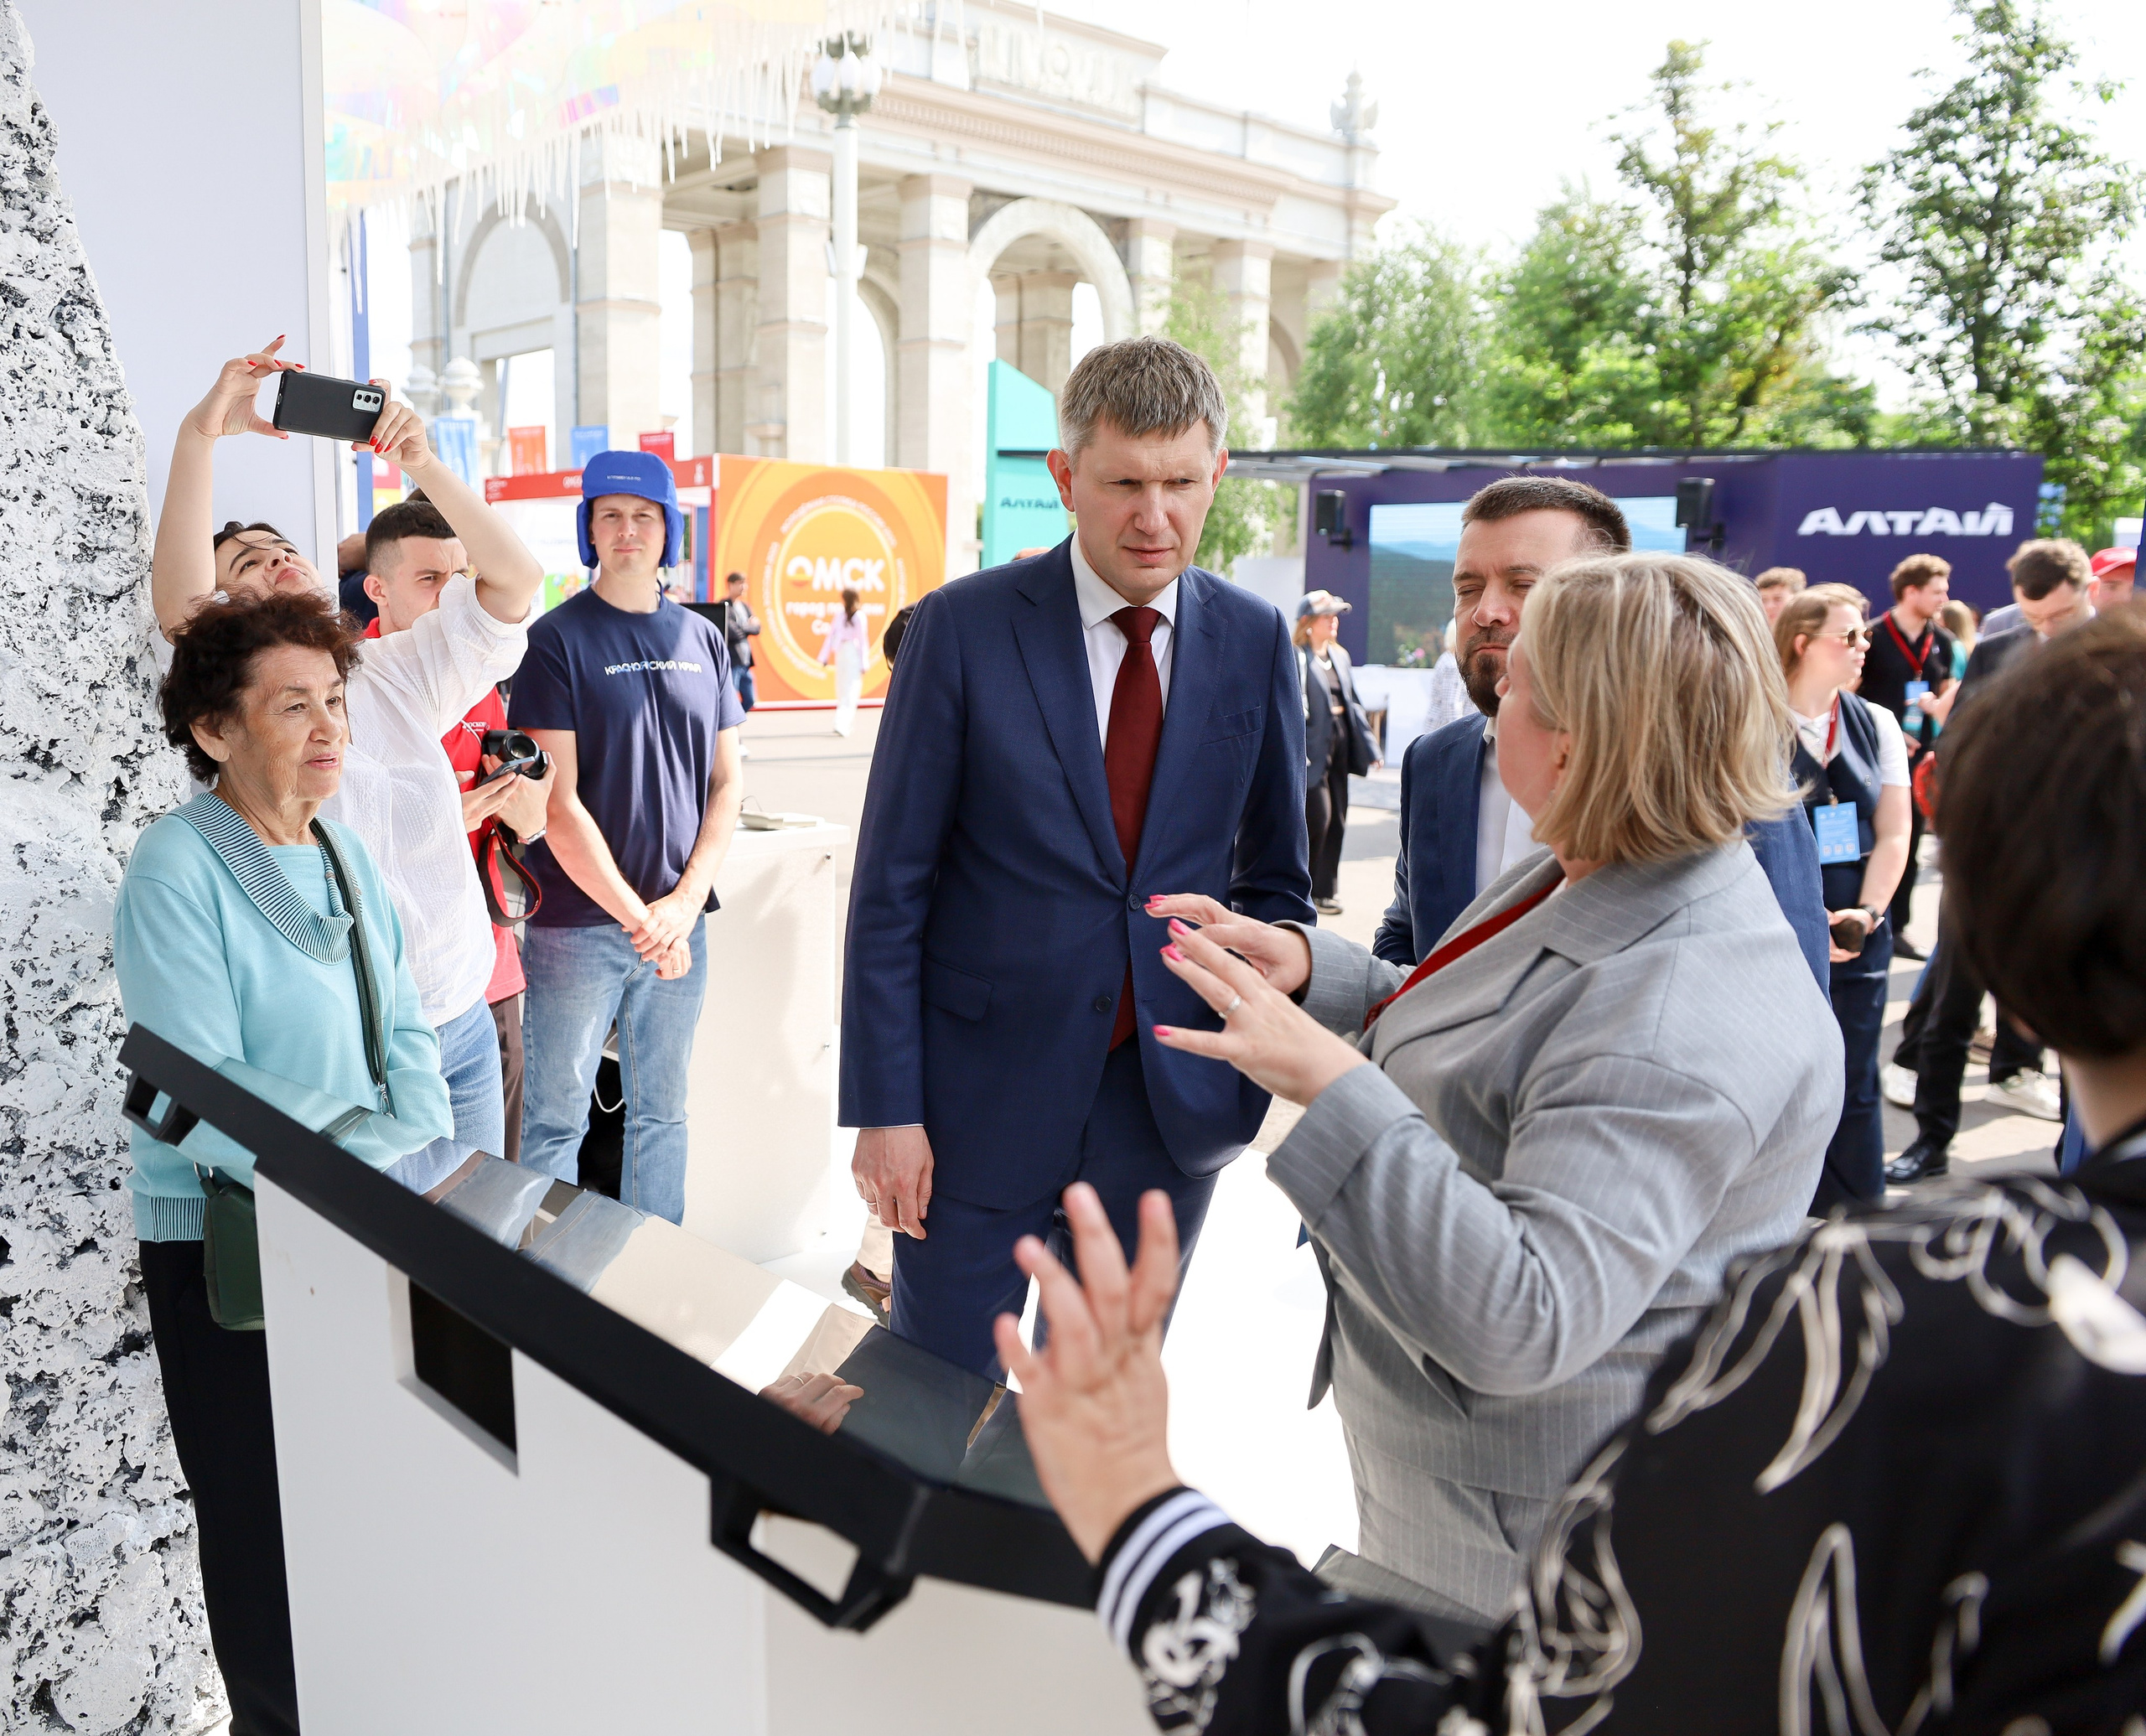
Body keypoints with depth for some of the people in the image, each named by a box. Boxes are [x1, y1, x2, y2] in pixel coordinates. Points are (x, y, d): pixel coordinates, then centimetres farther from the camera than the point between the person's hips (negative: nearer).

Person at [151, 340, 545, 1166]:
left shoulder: (399, 670, 8)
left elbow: (515, 578, -4)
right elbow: (178, 600, -23)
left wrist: (420, 460, -14)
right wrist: (200, 434, -28)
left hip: (465, 1025, 4)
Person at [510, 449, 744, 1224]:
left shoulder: (702, 638, 9)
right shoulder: (558, 639, -4)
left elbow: (727, 784, 8)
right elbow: (558, 803, -10)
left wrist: (685, 902, -5)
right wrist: (636, 916, -14)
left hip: (679, 920, 4)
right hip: (578, 922, -4)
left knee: (662, 1113, 14)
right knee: (557, 1120, 3)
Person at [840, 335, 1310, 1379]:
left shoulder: (1256, 643, 1)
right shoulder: (962, 628, -8)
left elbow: (1276, 876, 10)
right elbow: (889, 892, -7)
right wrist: (886, 1109, -9)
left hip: (1169, 1109, 3)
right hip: (979, 1105, -2)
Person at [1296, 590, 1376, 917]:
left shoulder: (1339, 655, 14)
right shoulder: (1295, 657, -10)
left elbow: (1352, 703, 17)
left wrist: (1368, 747, 14)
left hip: (1339, 745, 8)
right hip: (1312, 748, -8)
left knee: (1337, 820, 8)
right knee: (1318, 816, -8)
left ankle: (1324, 890, 18)